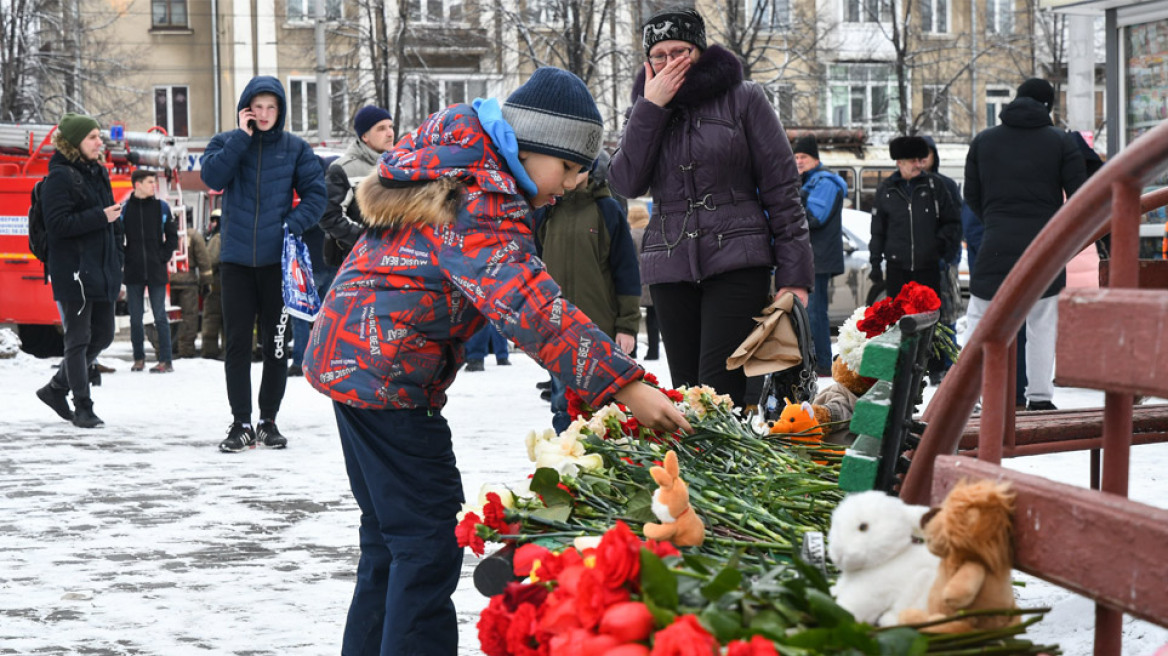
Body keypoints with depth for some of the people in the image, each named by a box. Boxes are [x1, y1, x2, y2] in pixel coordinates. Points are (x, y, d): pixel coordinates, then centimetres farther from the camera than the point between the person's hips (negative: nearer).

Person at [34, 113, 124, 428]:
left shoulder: (98, 174, 15)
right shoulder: (60, 177, -10)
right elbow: (58, 224, -18)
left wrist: (118, 259, 14)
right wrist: (100, 217, -20)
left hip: (102, 272, 8)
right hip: (74, 273, -8)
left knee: (103, 335, 12)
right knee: (79, 340, -1)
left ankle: (56, 388, 27)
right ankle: (83, 407, 6)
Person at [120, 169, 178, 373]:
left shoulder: (161, 207, 4)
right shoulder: (125, 208, 2)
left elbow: (173, 236, 9)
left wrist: (164, 257, -1)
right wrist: (123, 259, 0)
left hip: (156, 272, -1)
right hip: (133, 272, 1)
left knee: (160, 317, -3)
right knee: (135, 318, 6)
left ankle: (165, 361, -2)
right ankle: (139, 358, 17)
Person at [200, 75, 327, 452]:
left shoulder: (295, 148, 4)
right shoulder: (226, 143, 5)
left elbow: (316, 195, 2)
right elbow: (213, 177, -13)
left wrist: (293, 224, -14)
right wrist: (243, 136, -12)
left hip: (278, 259, 0)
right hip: (236, 259, 0)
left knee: (276, 343, 5)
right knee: (237, 343, -1)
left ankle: (269, 420, 15)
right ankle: (241, 424, 5)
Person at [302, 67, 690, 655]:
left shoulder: (455, 162, 12)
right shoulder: (479, 201, -21)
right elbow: (527, 304, -32)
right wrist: (625, 385, -36)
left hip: (347, 357, 11)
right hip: (386, 372, -11)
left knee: (389, 536, 18)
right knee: (429, 539, -10)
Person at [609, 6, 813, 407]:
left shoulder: (742, 98, 3)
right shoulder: (646, 111, 14)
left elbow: (781, 184, 1)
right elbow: (626, 184, -1)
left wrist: (794, 273, -5)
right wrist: (651, 108, -7)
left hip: (736, 260, -4)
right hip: (670, 267, 4)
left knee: (719, 392, -16)